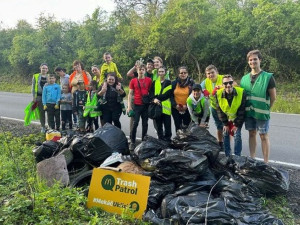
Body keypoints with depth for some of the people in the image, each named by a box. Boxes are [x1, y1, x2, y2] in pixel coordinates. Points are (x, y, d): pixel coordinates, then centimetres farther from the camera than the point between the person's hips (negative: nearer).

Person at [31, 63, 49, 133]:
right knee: (41, 112, 4)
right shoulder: (36, 76, 6)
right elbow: (33, 87, 7)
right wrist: (33, 96, 1)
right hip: (39, 96, 0)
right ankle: (43, 127, 14)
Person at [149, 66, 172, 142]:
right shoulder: (154, 82, 14)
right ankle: (160, 139, 18)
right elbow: (151, 93, 4)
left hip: (166, 107, -2)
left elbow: (168, 94, -7)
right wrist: (154, 99, -17)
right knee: (158, 125, 8)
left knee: (167, 125, -2)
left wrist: (157, 98, -17)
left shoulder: (168, 82, 7)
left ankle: (167, 140, 8)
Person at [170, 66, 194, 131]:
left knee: (186, 126, 4)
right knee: (178, 126, 8)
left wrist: (187, 105, -14)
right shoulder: (174, 83, 3)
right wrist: (175, 105, -11)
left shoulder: (191, 83, -2)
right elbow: (171, 95, 2)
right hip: (176, 109, 2)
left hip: (187, 109, -2)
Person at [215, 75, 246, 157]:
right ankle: (227, 155, 19)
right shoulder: (219, 94, -21)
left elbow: (242, 110, -19)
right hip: (226, 119, 3)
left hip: (238, 118, -2)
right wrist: (225, 124, -7)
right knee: (225, 135, 4)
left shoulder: (241, 92, -27)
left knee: (237, 135, -9)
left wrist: (237, 125, -16)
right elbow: (219, 110, -10)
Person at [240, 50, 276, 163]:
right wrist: (247, 108, 7)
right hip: (249, 112, 5)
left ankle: (266, 162, 10)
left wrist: (266, 109, 0)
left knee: (263, 136, 2)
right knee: (252, 134, 12)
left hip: (262, 113, -4)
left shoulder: (268, 77, -6)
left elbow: (273, 97, -3)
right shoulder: (244, 78, 8)